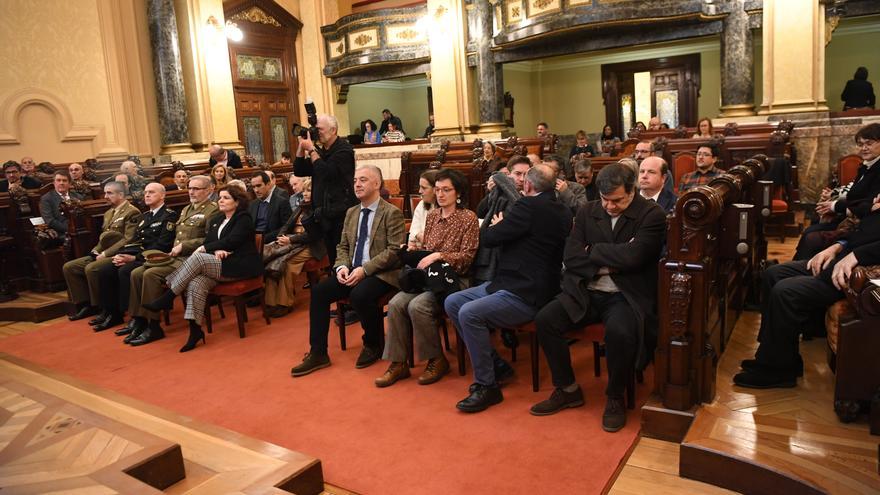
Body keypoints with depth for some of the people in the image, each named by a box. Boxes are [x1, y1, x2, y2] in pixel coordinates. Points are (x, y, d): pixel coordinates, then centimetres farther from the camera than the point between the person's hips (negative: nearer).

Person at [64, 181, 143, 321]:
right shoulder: (108, 213, 21)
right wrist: (96, 250, 6)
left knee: (91, 268, -30)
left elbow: (128, 240, -18)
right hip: (104, 254, 10)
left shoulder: (132, 212, -9)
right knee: (68, 267, 1)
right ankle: (86, 304, 5)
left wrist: (105, 253, -18)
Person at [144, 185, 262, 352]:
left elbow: (231, 242, -13)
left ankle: (167, 298, -17)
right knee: (195, 283, -26)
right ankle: (195, 330, -24)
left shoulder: (243, 218, 0)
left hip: (241, 265, -6)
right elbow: (207, 242, 10)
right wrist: (216, 251, -12)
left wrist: (205, 249, -7)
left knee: (197, 258, -27)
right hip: (220, 265, 6)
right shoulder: (216, 220, 21)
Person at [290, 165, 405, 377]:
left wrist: (364, 269, -21)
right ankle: (318, 353, -4)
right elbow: (343, 246, 17)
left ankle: (373, 345, -5)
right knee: (318, 291, -13)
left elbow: (394, 251, -14)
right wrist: (342, 266, -5)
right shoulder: (351, 212, 15)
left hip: (381, 273, -6)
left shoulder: (392, 213, -7)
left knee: (360, 295, -34)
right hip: (353, 271, 7)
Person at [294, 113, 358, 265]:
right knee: (332, 257, 11)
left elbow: (326, 173, -19)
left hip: (342, 214, -8)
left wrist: (311, 150, -12)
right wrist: (302, 146, 3)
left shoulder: (344, 149, -8)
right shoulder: (320, 152, 16)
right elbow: (299, 171, 13)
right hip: (325, 214, 8)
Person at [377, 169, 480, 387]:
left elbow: (467, 256, -9)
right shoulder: (432, 215, 15)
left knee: (417, 306, -30)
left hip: (452, 278, -6)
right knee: (396, 303, -20)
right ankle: (398, 363, -10)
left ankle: (437, 360, -9)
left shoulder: (468, 218, -4)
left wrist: (438, 256, -19)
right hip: (427, 276, 6)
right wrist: (414, 249, -1)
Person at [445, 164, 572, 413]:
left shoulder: (529, 206, -17)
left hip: (526, 296, -10)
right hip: (512, 284, 10)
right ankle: (492, 363, 13)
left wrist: (497, 225, 10)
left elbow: (487, 239, -11)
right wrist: (503, 227, 15)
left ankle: (487, 386, -13)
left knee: (469, 313, -26)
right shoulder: (562, 211, 10)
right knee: (452, 303, 6)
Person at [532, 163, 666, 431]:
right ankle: (567, 390, 3)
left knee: (619, 331, -35)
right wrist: (608, 264, -13)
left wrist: (593, 251, -7)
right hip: (586, 292, 5)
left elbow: (633, 256, -19)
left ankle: (615, 398, -6)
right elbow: (570, 256, 0)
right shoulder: (588, 212, 8)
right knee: (544, 319, -17)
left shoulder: (652, 215, -5)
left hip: (626, 295, -4)